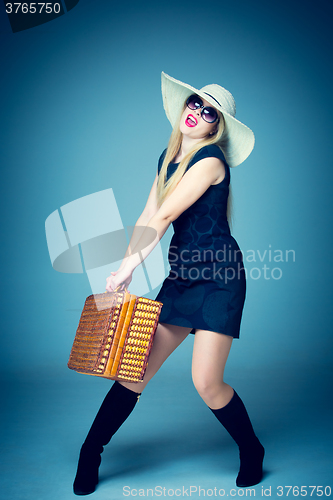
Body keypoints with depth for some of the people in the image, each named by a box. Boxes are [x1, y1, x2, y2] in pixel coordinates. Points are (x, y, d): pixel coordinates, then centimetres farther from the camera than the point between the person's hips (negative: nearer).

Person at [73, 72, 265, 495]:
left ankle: (251, 452, 19)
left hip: (219, 276, -6)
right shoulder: (168, 158, 13)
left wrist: (127, 268, -13)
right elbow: (147, 217, 10)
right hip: (181, 277, 6)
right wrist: (122, 272, 4)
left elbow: (165, 216, -16)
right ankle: (90, 455, 17)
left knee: (206, 382, -9)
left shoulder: (211, 158, -12)